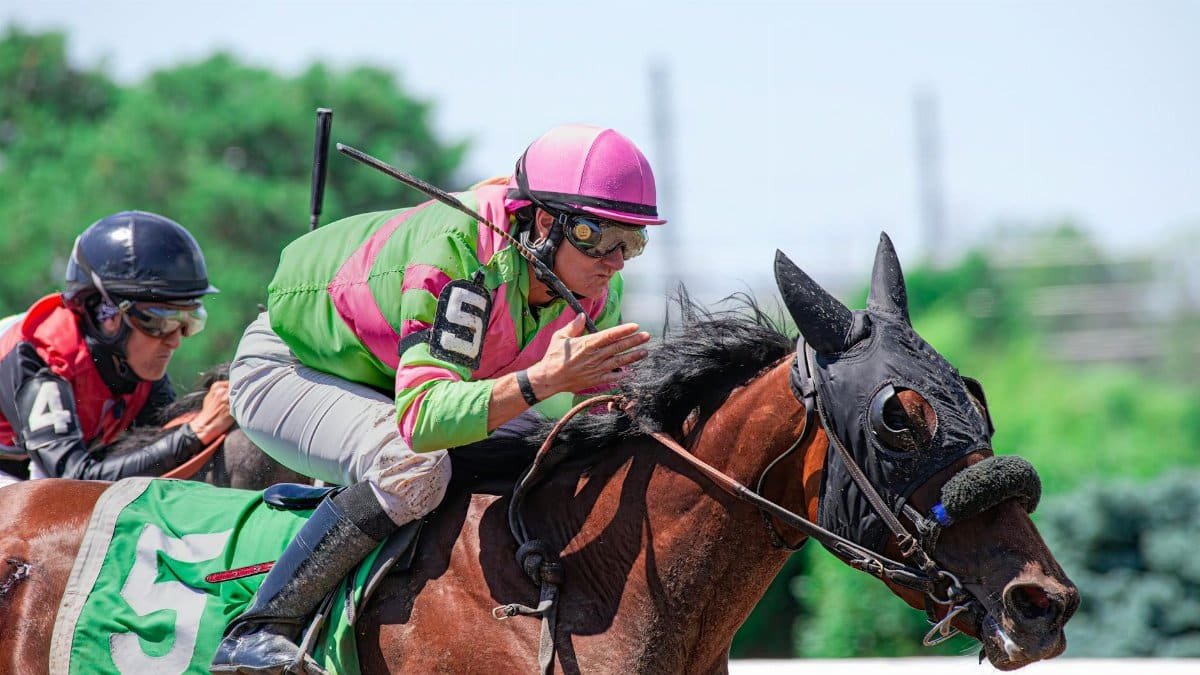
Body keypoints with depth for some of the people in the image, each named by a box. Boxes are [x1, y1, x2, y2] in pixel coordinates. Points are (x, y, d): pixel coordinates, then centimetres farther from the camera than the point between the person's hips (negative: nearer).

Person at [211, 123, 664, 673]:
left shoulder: (597, 286, -16)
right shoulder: (455, 248, -38)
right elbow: (422, 417, -46)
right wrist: (544, 379, -57)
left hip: (401, 381, 8)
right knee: (414, 467, -34)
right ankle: (259, 629, -25)